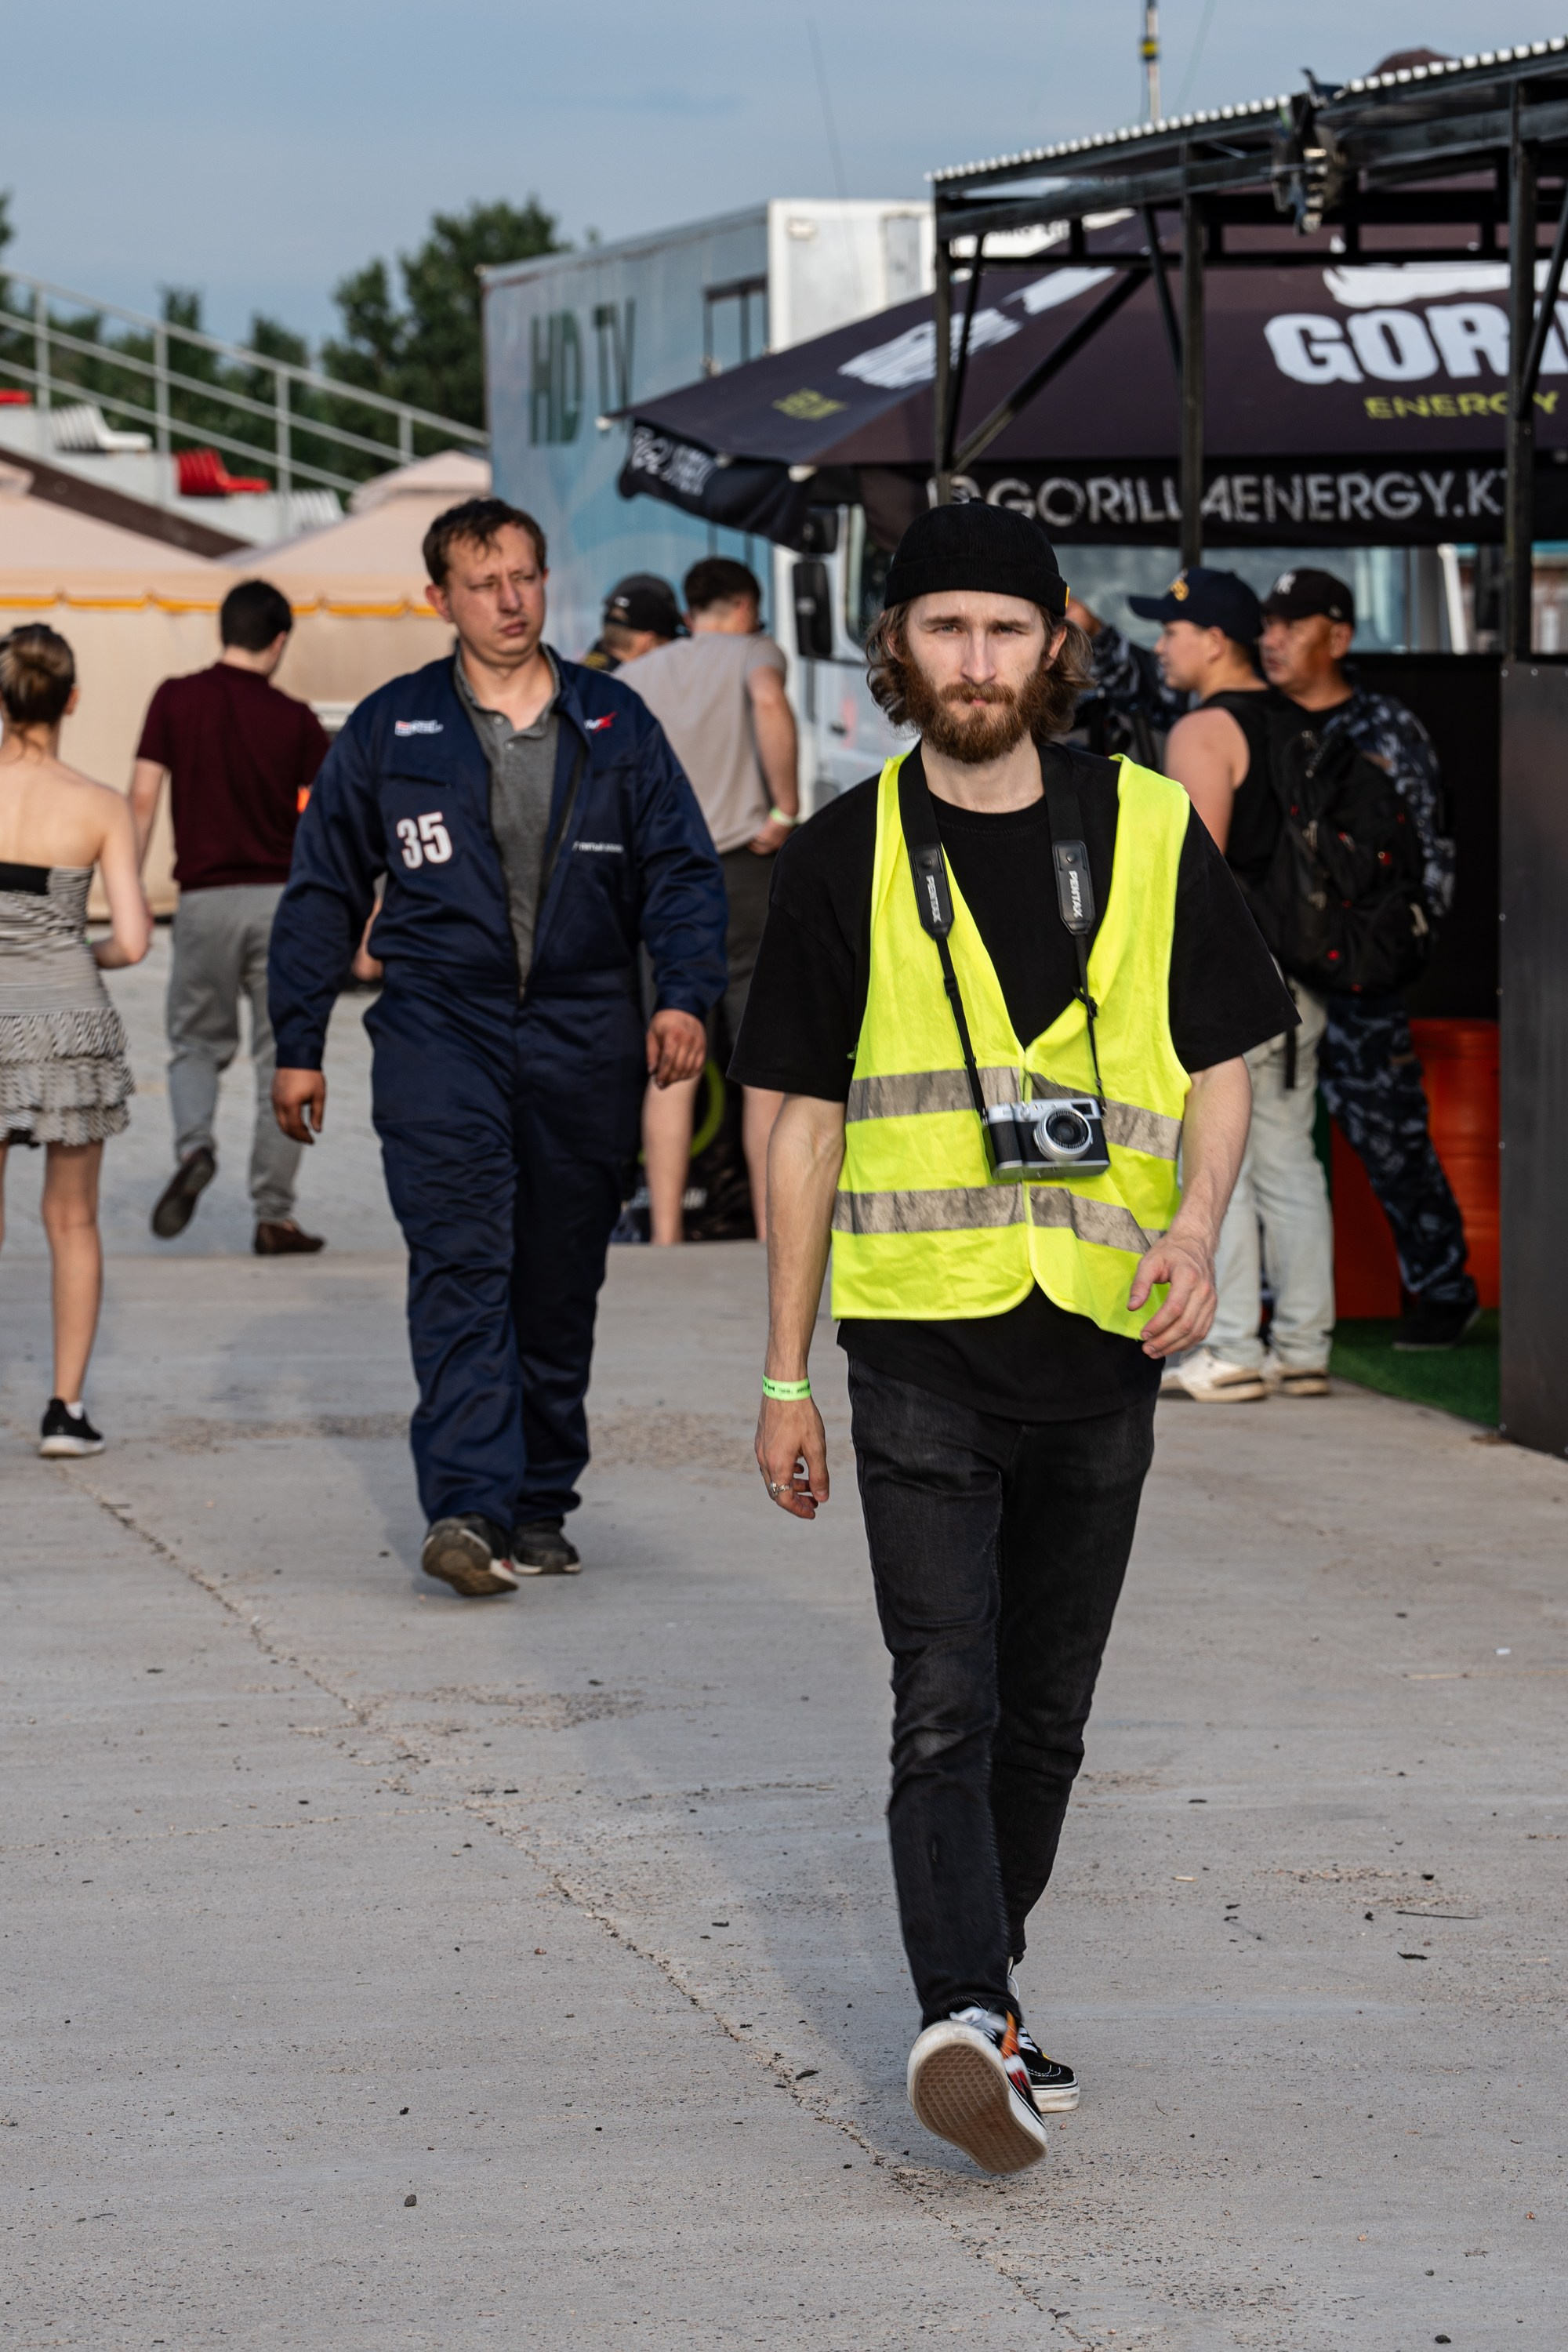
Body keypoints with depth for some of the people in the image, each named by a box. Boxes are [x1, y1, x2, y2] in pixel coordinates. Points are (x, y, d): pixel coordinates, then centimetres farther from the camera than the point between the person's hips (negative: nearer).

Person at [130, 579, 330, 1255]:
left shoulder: (176, 700, 0)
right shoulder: (294, 719, 0)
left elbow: (143, 798, -5)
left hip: (207, 896, 0)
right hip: (283, 896, 0)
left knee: (196, 1045, 16)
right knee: (283, 1059, 7)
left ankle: (194, 1146, -14)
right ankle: (274, 1218, 6)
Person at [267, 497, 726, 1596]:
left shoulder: (615, 723, 8)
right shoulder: (389, 730, 5)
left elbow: (684, 868, 7)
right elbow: (324, 891, 11)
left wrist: (686, 995, -10)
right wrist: (298, 1043, 8)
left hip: (583, 1040, 2)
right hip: (440, 1028, -2)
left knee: (561, 1282, 8)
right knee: (462, 1263, -17)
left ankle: (539, 1506, 20)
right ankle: (469, 1507, -26)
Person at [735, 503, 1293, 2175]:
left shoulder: (1149, 834, 5)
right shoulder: (847, 859, 3)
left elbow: (1221, 1060, 10)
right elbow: (807, 1120, 8)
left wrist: (1196, 1221, -11)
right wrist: (785, 1376, 7)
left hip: (1102, 1345, 2)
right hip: (922, 1345, -2)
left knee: (1044, 1719, 10)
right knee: (945, 1711, -13)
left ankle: (978, 2002, 24)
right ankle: (966, 2019, -23)